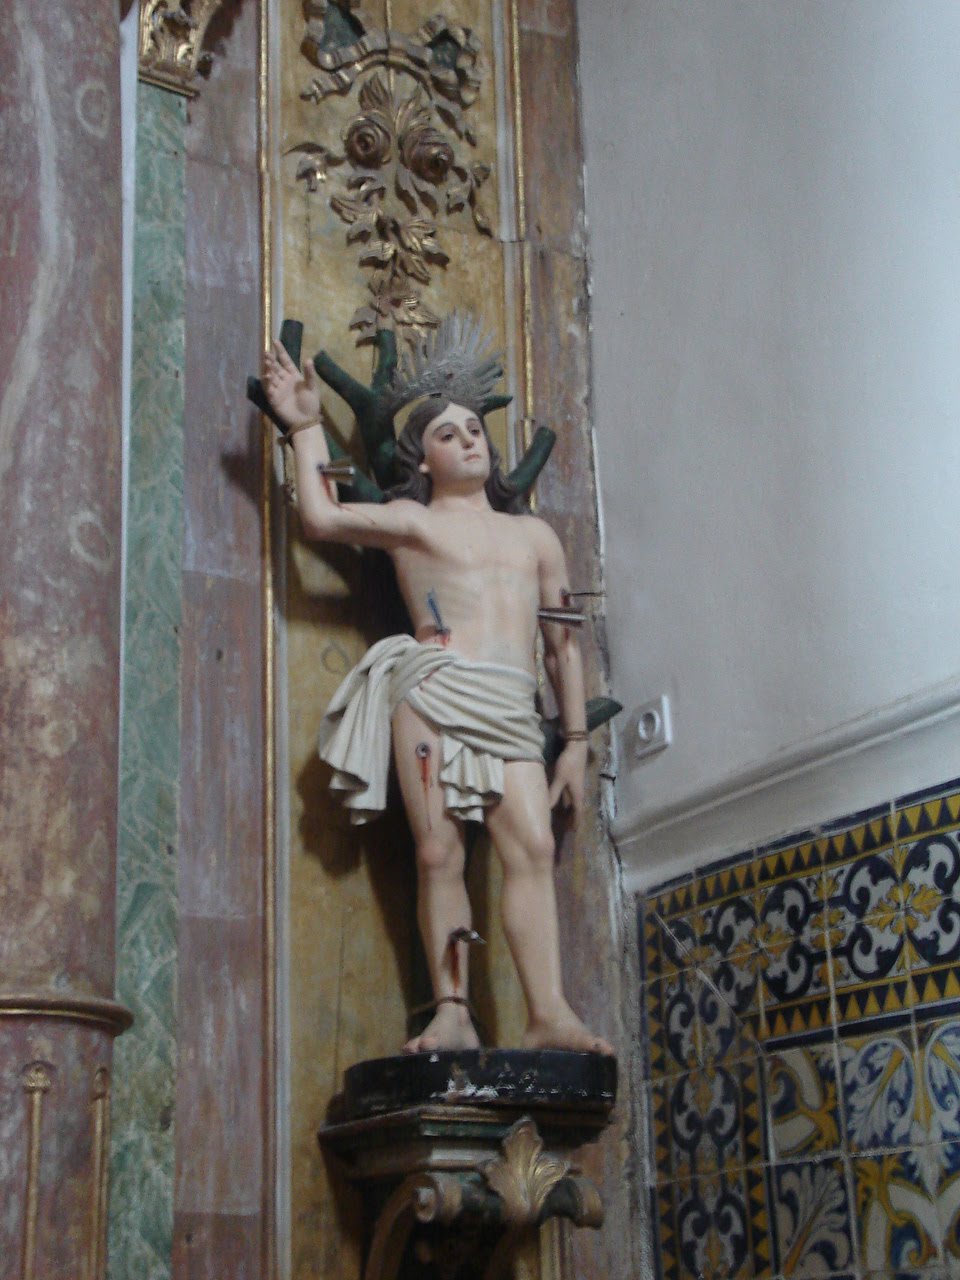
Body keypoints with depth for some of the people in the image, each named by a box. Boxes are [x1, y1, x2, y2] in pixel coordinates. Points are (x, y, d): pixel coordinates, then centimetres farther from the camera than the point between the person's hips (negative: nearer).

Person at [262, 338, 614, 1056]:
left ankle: (549, 1014, -22)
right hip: (433, 693, -2)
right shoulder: (413, 522, 16)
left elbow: (564, 645, 23)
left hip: (514, 711, 2)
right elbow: (321, 517, 0)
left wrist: (576, 743, 16)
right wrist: (308, 427, 9)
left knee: (533, 848, -15)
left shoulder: (535, 535, 26)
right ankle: (453, 1013, -10)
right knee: (439, 853, -10)